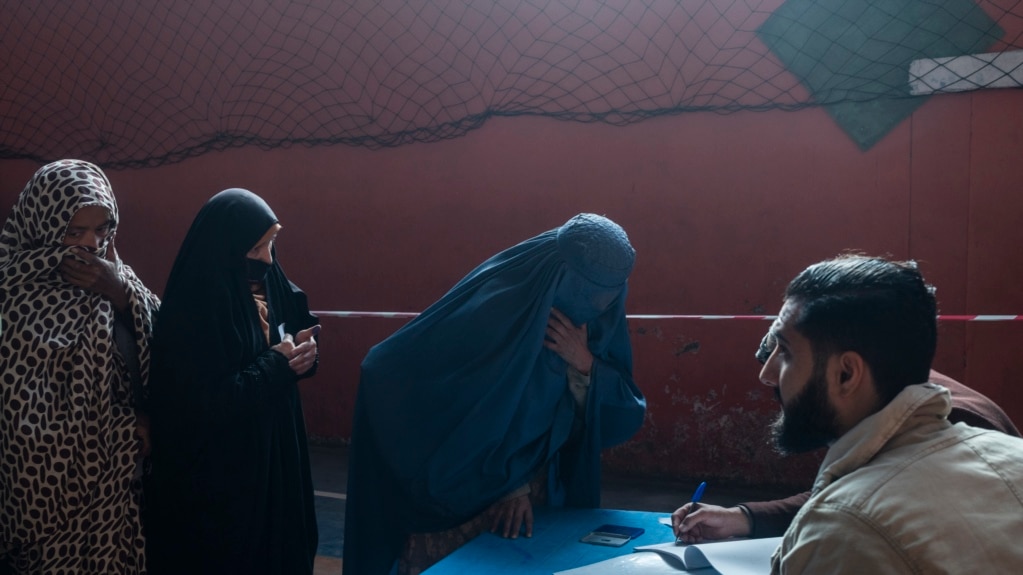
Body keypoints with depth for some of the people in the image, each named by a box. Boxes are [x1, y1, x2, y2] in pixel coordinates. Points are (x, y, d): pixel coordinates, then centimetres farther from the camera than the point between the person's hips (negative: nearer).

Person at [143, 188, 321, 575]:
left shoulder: (266, 284, 0)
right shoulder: (188, 314, -22)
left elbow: (297, 328, 12)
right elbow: (202, 404, -25)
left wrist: (301, 350, -11)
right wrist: (277, 367, -21)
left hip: (273, 455, 7)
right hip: (214, 474, -7)